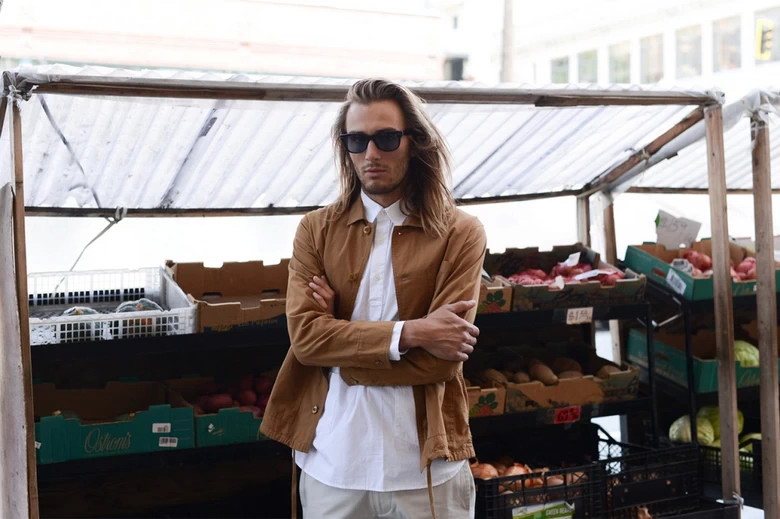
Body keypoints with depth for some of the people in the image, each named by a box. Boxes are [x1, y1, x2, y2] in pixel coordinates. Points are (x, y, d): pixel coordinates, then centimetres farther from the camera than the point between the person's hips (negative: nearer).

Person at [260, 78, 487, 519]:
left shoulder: (460, 234, -5)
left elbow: (440, 360, -13)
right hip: (331, 465, 2)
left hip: (426, 467, -2)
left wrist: (340, 338, -10)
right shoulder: (316, 230, 3)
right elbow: (305, 337, -9)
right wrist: (409, 333, -17)